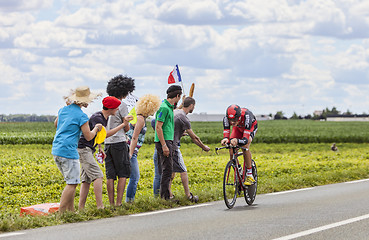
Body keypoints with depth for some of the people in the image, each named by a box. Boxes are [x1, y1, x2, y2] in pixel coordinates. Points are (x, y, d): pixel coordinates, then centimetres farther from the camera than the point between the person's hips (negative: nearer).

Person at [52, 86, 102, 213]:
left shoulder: (63, 110, 11)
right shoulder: (81, 116, -11)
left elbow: (56, 124, 31)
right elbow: (88, 136, -8)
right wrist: (96, 128, 12)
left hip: (56, 150, 9)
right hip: (68, 151, -9)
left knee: (71, 181, 16)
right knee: (72, 183, -5)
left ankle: (71, 210, 15)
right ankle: (61, 212, -10)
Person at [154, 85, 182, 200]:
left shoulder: (169, 107, 15)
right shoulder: (164, 108, -14)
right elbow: (158, 127, -19)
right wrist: (164, 146, -21)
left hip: (168, 141, 10)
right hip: (164, 142, -10)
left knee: (166, 170, 11)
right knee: (167, 169, -10)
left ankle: (164, 195, 15)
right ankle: (165, 197, -9)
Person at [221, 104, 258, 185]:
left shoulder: (246, 116, -45)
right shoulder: (226, 118, -35)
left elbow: (245, 140, -49)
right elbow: (226, 134, -35)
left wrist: (237, 141, -71)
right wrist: (225, 139, -60)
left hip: (251, 127, -4)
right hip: (238, 128, 4)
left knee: (245, 146, -31)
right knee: (232, 151, -16)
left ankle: (249, 175, -19)